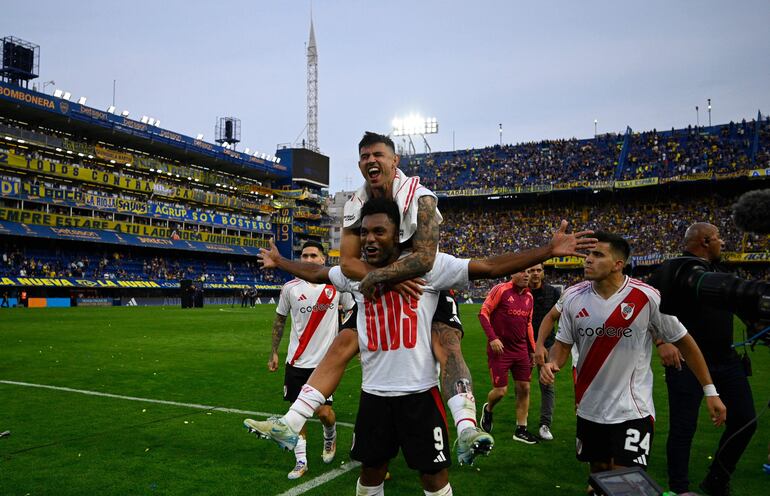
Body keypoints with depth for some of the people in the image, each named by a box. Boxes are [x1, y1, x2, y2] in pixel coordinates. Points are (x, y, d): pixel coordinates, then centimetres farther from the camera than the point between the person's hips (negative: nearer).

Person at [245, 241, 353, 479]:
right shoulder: (290, 287, -1)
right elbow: (280, 320, 10)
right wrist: (273, 352, 9)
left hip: (326, 360, -1)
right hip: (296, 361, 2)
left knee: (324, 411, -3)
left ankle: (330, 436, 32)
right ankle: (301, 461, 20)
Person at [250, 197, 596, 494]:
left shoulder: (428, 265, -11)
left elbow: (491, 267, -14)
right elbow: (316, 273, 22)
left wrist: (549, 250, -20)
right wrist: (279, 262, 32)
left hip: (419, 391, -3)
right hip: (374, 392, 4)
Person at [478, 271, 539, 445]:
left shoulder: (529, 296, 9)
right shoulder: (501, 290, -12)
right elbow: (483, 313, -11)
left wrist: (533, 350, 16)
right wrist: (492, 338, -19)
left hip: (521, 350, 6)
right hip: (500, 350, -6)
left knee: (524, 389, 6)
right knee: (501, 390, -3)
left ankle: (521, 430, 19)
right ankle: (488, 410, 30)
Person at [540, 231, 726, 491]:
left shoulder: (646, 297, -15)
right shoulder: (574, 296, -5)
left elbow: (683, 341, -4)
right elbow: (563, 343, 5)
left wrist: (710, 390, -2)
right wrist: (552, 363, -16)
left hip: (632, 410, -4)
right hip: (590, 409, 4)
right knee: (599, 473, 18)